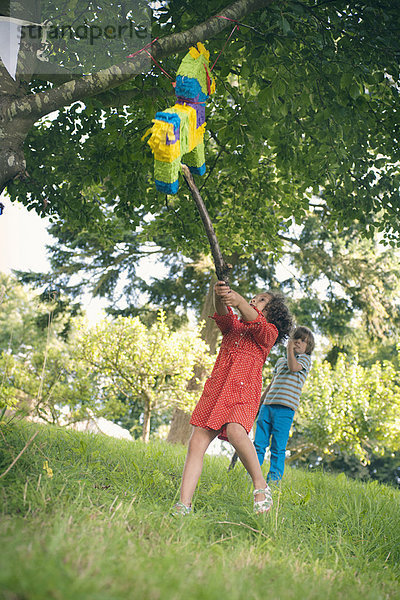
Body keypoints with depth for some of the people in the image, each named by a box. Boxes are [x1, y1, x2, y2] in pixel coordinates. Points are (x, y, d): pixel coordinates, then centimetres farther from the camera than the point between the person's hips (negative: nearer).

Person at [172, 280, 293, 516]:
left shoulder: (269, 333, 11)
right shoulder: (233, 326, 23)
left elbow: (256, 323, -13)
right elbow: (223, 316, 0)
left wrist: (239, 301, -31)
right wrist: (221, 299, -24)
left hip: (244, 392, -4)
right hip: (216, 388, 5)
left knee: (235, 432, -32)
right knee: (197, 442, -8)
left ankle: (261, 486, -16)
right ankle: (184, 505, -7)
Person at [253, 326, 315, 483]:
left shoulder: (305, 359, 8)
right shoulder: (280, 361, 23)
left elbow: (293, 367, -15)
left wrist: (290, 349, -1)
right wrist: (259, 402, 24)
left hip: (285, 408, -5)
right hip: (267, 405, 5)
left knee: (278, 448, -5)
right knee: (259, 443, 3)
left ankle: (273, 480, 1)